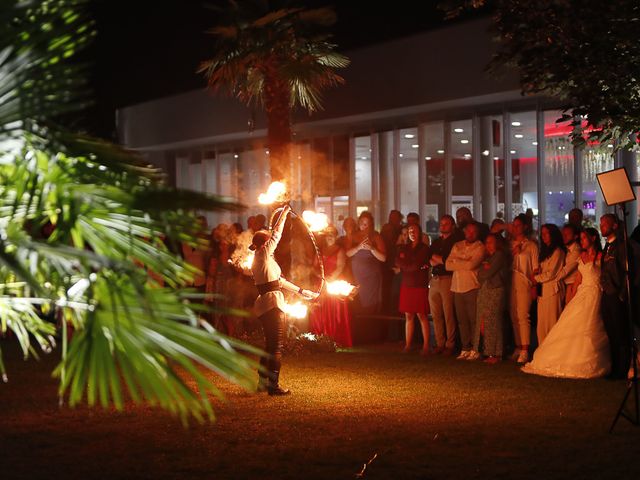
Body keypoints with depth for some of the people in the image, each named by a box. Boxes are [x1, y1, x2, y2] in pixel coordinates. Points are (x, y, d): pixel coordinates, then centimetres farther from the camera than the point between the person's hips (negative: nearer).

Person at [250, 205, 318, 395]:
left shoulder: (260, 259, 21)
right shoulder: (264, 253, -4)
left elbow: (278, 280, 25)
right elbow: (277, 233, -4)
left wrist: (300, 291, 26)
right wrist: (284, 213, 7)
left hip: (265, 303, 10)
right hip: (272, 302, -10)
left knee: (270, 345, 16)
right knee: (276, 346, -10)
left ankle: (263, 382, 21)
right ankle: (273, 385, -13)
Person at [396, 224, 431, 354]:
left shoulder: (424, 248, 2)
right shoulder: (403, 248, 16)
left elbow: (417, 264, -9)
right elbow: (397, 262, 1)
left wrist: (404, 264, 3)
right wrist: (414, 266, -7)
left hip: (420, 286, -4)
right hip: (407, 285, 4)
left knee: (422, 315, -6)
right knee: (408, 316, 4)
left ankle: (426, 346, -6)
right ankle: (407, 345, 5)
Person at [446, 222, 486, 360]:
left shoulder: (480, 247, -1)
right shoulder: (457, 246, 14)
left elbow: (471, 265, -15)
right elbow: (448, 265, 5)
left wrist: (456, 261, 0)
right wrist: (464, 264, -8)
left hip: (472, 288, -5)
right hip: (457, 288, 5)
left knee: (474, 320, -5)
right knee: (462, 320, 5)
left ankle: (475, 349, -2)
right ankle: (465, 349, 10)